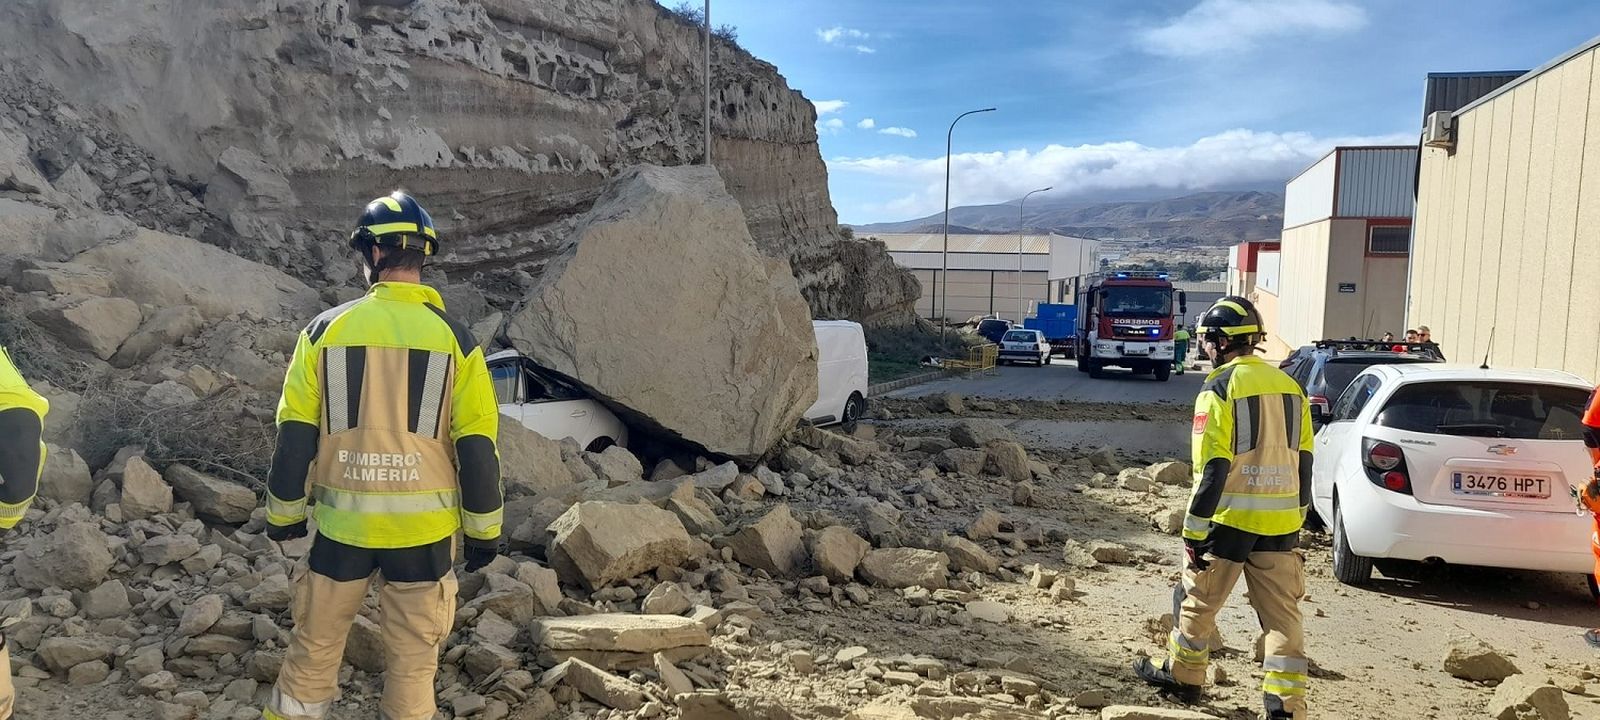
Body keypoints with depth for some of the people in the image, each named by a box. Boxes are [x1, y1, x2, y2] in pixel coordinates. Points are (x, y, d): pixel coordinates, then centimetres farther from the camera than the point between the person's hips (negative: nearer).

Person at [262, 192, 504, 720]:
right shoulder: (453, 338, -7)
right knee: (413, 656, 12)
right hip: (423, 528, -1)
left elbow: (295, 435, 0)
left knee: (315, 645, 18)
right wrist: (484, 531, 4)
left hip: (342, 523, 1)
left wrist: (283, 514, 13)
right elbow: (477, 446, -6)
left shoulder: (327, 329, -4)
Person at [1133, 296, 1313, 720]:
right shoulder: (1288, 386, 8)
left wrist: (1193, 533, -12)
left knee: (1198, 602, 14)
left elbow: (1212, 469, -17)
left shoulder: (1219, 389, -12)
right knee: (1282, 614, 8)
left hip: (1230, 521, -5)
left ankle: (1182, 675, 29)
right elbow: (1302, 463, 13)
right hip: (1280, 524, 5)